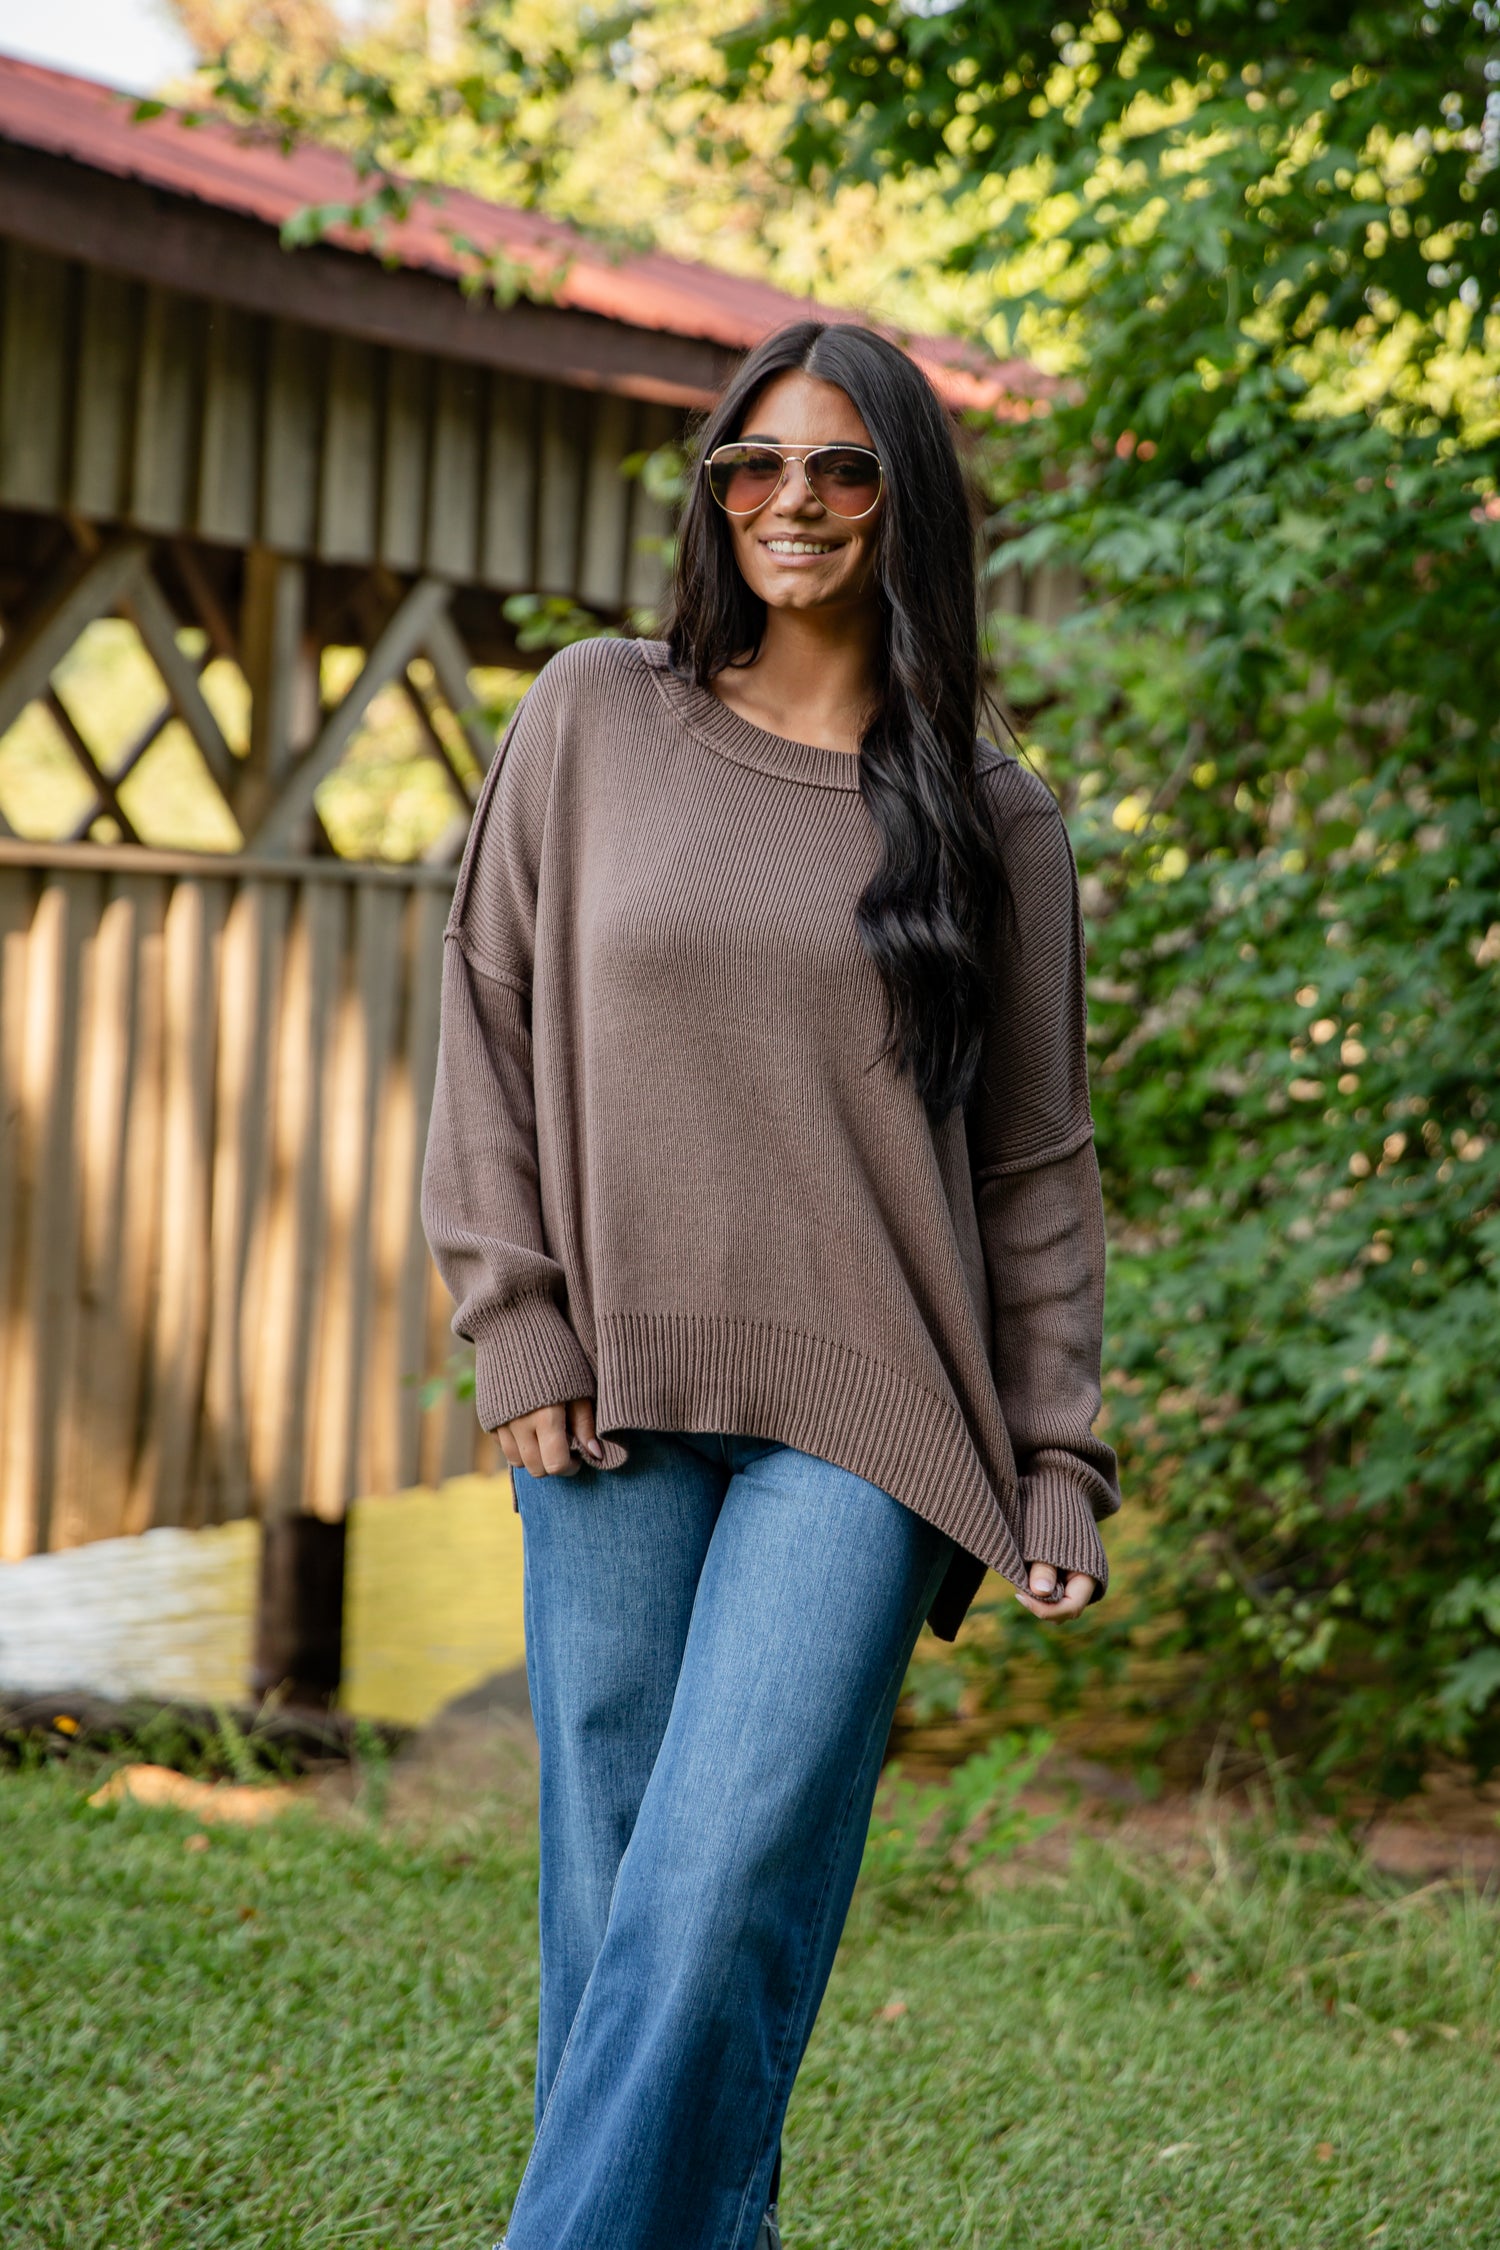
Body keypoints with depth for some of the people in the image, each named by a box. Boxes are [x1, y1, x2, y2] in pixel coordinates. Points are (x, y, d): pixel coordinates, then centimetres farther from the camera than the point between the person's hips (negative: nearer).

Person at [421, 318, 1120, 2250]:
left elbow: (1038, 1166, 10)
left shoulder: (994, 822, 8)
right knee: (615, 1888, 2)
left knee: (726, 1889, -12)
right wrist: (514, 1328, 0)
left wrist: (1060, 1460, 4)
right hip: (616, 1407, 1)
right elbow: (488, 1019, 10)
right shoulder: (594, 720, 8)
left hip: (861, 1418, -1)